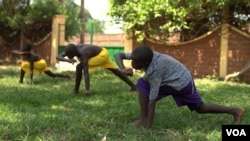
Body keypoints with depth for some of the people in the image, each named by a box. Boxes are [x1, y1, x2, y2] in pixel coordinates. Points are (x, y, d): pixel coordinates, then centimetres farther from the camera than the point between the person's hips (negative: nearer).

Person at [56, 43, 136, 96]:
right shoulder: (73, 49, -13)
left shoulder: (83, 54, -33)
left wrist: (87, 90, -43)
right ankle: (133, 85, 31)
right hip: (103, 53, 10)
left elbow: (86, 73, -39)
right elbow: (58, 57, -15)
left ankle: (76, 90, -6)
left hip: (102, 55, -10)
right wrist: (68, 60, -38)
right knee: (115, 70, 20)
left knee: (79, 67, -18)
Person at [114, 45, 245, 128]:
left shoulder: (154, 70, -30)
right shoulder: (145, 56, -11)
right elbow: (118, 55, -5)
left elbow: (152, 100, -28)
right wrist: (122, 68, -24)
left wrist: (148, 124, -24)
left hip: (179, 84, -9)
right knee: (201, 108, 20)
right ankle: (236, 111, 21)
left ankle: (143, 120, -8)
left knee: (142, 85, -14)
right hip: (185, 79, 9)